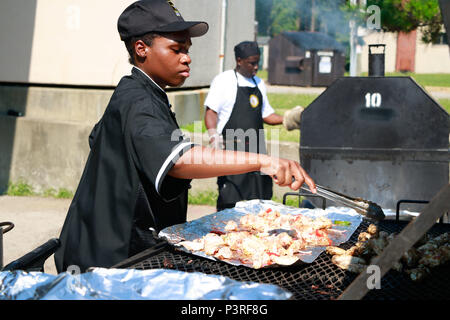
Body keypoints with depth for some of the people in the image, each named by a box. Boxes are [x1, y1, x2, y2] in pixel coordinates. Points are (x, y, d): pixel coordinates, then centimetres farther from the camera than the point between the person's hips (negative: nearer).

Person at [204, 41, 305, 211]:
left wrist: (284, 119, 6)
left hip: (256, 151, 6)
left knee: (261, 199, 5)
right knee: (230, 200, -11)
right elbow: (211, 111, -8)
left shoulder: (259, 83, 17)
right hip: (231, 150, -6)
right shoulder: (224, 80, -2)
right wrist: (214, 136, -24)